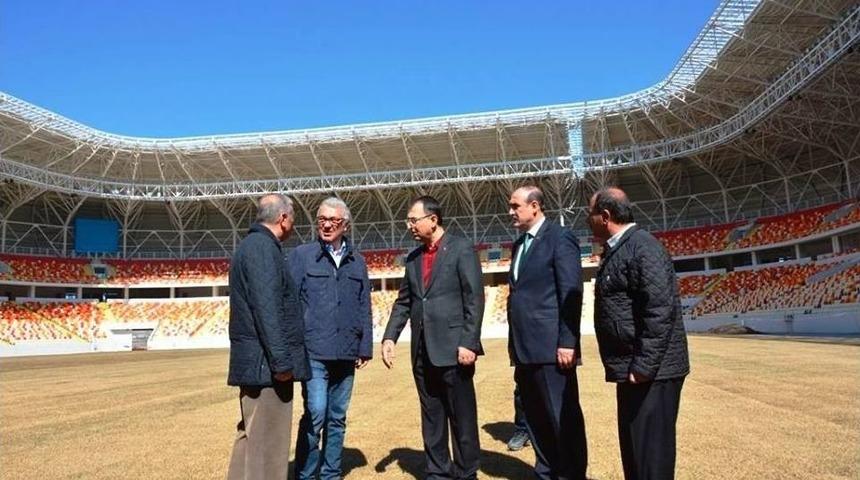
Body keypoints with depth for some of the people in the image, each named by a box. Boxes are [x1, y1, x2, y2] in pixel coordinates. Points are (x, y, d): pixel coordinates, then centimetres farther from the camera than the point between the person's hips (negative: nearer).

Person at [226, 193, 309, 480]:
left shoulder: (251, 245, 17)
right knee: (267, 441, -3)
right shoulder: (263, 247, -14)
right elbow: (266, 308, -21)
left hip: (255, 359, 10)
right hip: (266, 361, -10)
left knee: (251, 436, 17)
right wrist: (281, 360, -20)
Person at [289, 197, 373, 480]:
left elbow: (364, 308, 11)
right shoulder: (302, 255, 1)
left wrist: (365, 347, 7)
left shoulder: (357, 261, 11)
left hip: (346, 353, 4)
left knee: (337, 418, 12)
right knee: (315, 413, -8)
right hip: (314, 351, -4)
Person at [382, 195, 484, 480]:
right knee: (431, 419, 14)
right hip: (423, 352, 6)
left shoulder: (461, 249, -4)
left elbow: (475, 300, -10)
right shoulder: (413, 258, 14)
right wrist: (389, 337, 2)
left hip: (453, 349, -6)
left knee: (462, 417, 4)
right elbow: (403, 302, 14)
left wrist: (468, 343, -16)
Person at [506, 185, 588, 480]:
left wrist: (567, 342, -17)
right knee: (536, 418, 15)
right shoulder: (519, 244, 17)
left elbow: (572, 294, -12)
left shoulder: (560, 238, -7)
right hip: (525, 349, 8)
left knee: (564, 419, 1)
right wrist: (515, 345, 14)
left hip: (551, 347, -8)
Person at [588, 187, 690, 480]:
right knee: (633, 448, 19)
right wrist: (631, 367, 18)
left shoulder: (643, 247, -16)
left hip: (651, 372, -10)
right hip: (632, 369, 10)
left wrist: (643, 367, -22)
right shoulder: (617, 249, 15)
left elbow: (661, 311, -24)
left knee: (650, 452, -1)